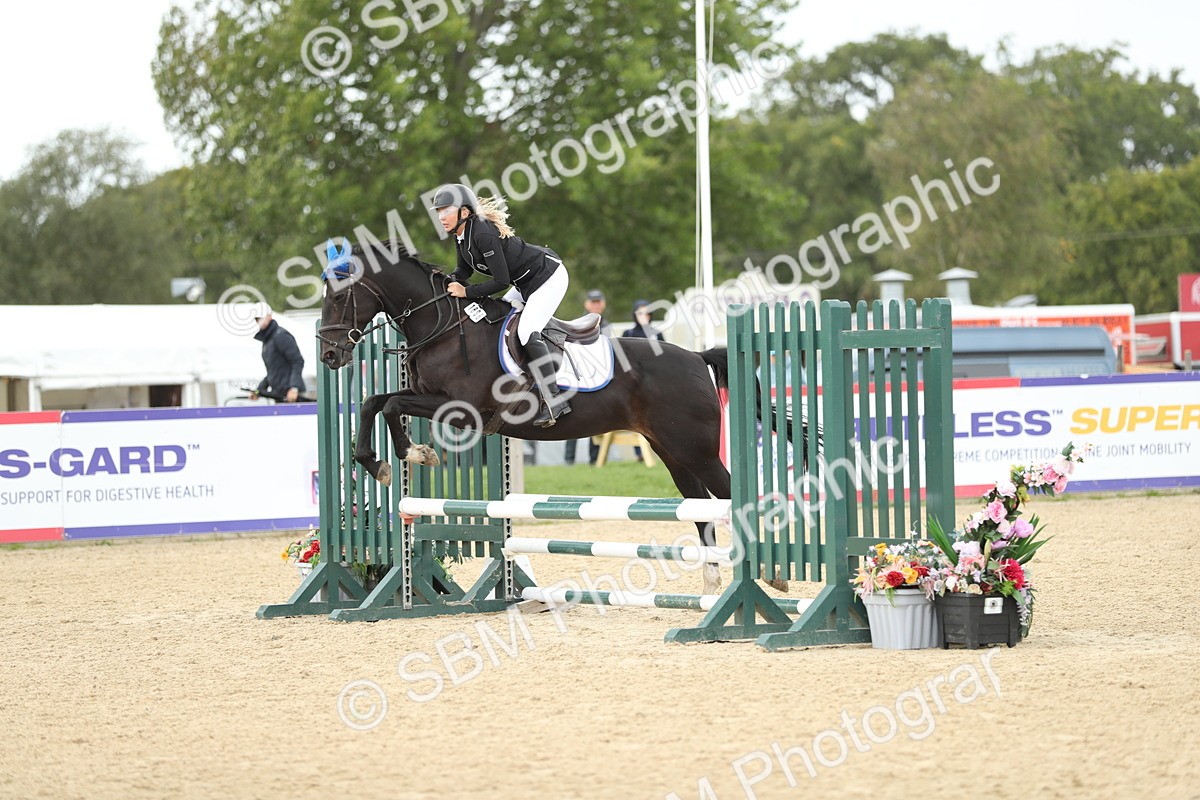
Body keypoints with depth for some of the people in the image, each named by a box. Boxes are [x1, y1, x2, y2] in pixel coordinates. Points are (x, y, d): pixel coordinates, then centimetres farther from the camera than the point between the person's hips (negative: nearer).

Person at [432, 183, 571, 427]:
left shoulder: (483, 233, -28)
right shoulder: (462, 236, 1)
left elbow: (501, 281, -27)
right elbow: (464, 272, 11)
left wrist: (467, 292, -22)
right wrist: (446, 283, -9)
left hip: (549, 277, -11)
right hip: (526, 283, 11)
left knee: (527, 333, -19)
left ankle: (554, 400, -17)